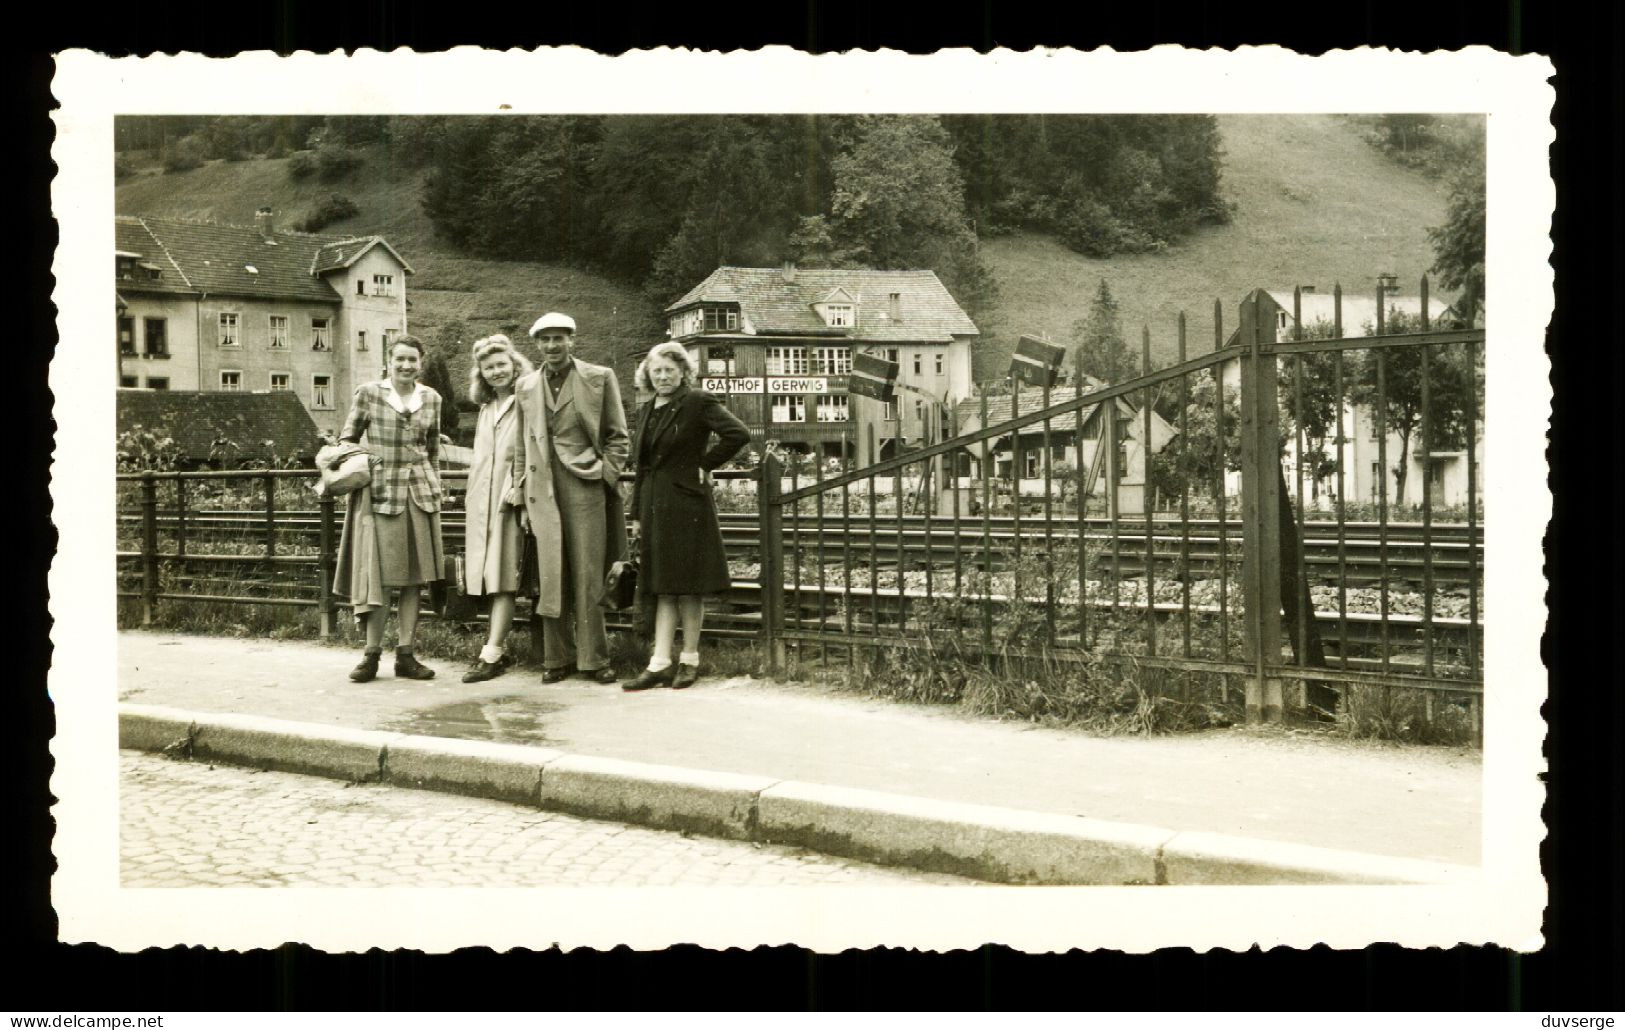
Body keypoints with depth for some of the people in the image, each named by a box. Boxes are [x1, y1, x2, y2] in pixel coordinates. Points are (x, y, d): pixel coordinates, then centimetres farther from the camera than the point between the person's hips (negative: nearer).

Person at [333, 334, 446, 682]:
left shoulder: (431, 399, 10)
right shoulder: (368, 393, 0)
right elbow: (348, 439, 7)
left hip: (420, 493, 3)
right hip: (380, 493, -3)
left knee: (414, 576, 4)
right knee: (379, 573, -5)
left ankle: (405, 653, 10)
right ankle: (372, 653, 3)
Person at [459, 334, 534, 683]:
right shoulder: (485, 408, 20)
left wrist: (521, 488, -19)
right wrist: (472, 495, 18)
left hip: (510, 500, -7)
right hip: (481, 503, 7)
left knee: (503, 580, -8)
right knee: (490, 579, 8)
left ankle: (492, 654, -8)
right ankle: (499, 650, 14)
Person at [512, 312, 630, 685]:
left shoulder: (599, 378, 4)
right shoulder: (525, 387, 14)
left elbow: (617, 436, 6)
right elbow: (522, 444, 18)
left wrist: (607, 473, -4)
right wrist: (521, 488, 12)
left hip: (586, 485, -3)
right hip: (543, 490, 3)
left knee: (588, 576, -1)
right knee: (550, 576, 3)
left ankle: (593, 658, 6)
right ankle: (556, 658, 11)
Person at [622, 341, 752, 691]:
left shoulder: (698, 403, -6)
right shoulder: (646, 410, 15)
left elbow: (739, 434, -17)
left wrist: (705, 464, -10)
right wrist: (636, 514, 15)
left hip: (686, 505, -7)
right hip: (654, 507, 7)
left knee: (688, 586, 0)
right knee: (662, 588, 5)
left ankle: (690, 659, 10)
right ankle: (661, 663, 4)